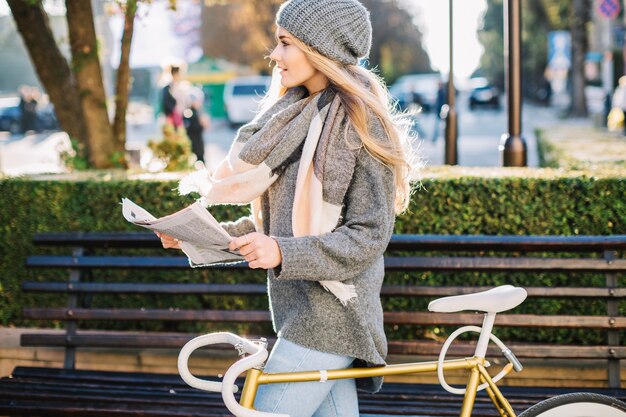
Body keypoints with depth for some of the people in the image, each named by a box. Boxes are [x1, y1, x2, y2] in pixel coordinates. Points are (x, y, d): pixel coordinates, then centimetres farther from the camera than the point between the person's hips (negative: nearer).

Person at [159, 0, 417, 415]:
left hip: (329, 318, -8)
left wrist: (282, 253, -27)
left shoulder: (360, 125, -11)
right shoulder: (293, 119, 15)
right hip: (297, 309, 8)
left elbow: (368, 237, -16)